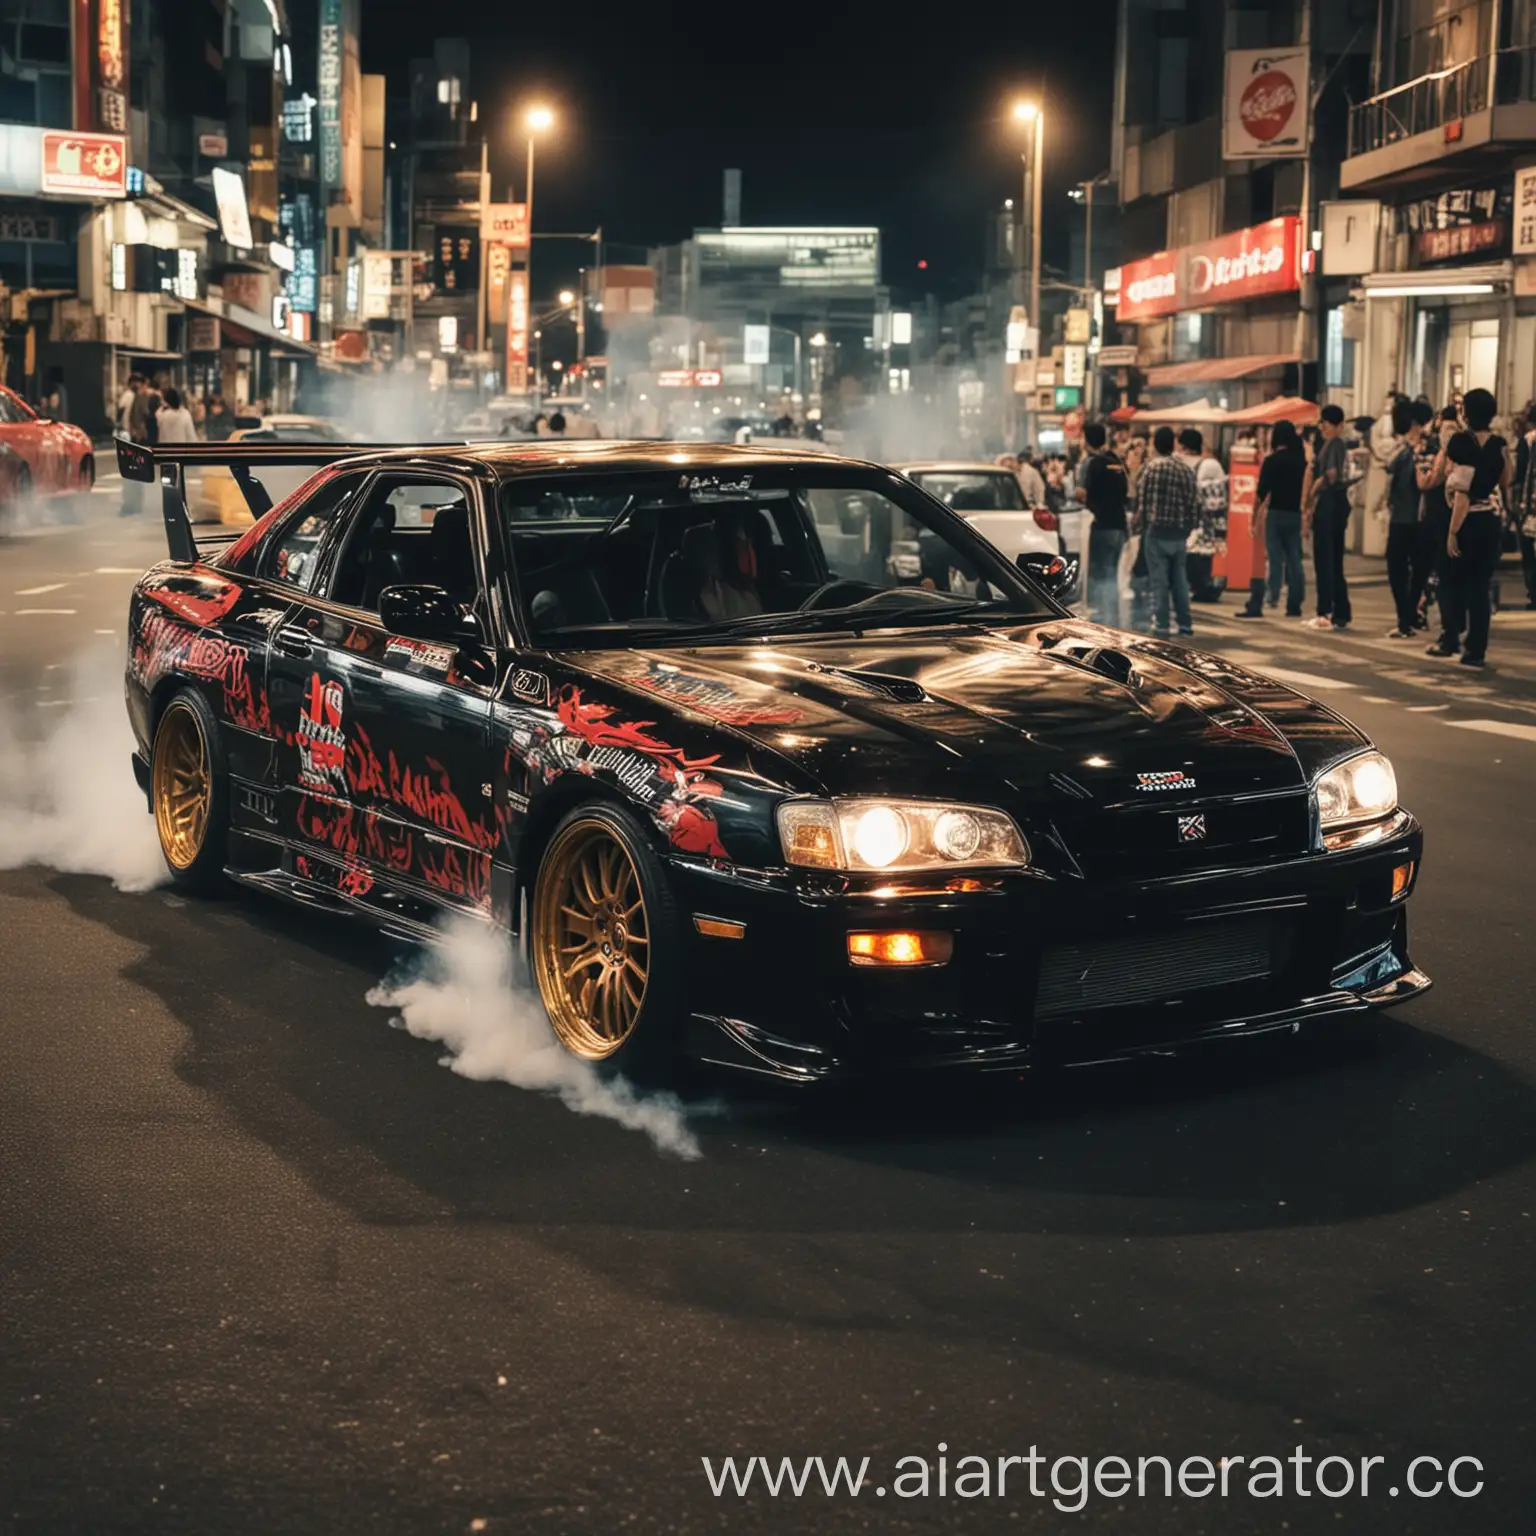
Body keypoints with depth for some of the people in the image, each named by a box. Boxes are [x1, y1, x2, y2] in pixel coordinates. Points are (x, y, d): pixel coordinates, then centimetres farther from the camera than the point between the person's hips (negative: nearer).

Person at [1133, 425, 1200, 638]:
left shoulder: (1152, 468, -10)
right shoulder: (1186, 469, 6)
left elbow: (1142, 502, -12)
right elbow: (1195, 503, 5)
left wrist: (1137, 521, 3)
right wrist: (1188, 526, 13)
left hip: (1157, 531, -5)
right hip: (1180, 532, 5)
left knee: (1159, 580, -2)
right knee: (1179, 579, 14)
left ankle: (1161, 627, -2)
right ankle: (1185, 624, 17)